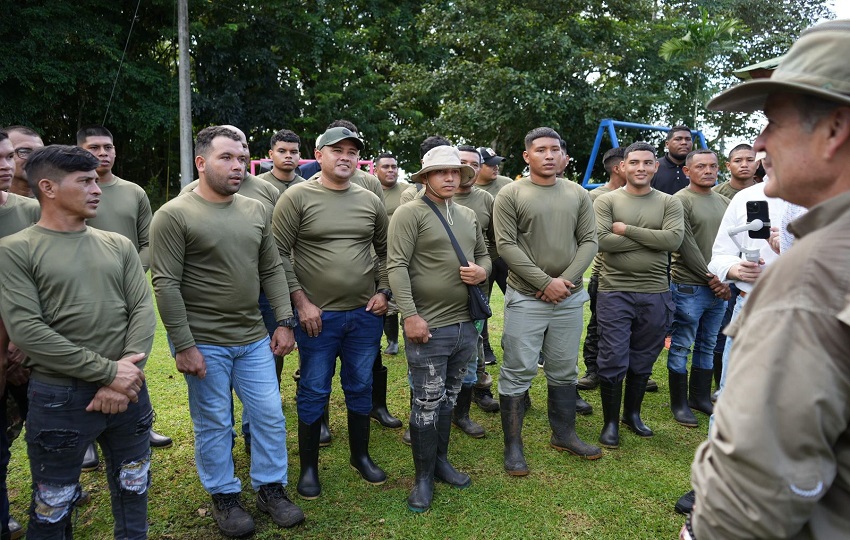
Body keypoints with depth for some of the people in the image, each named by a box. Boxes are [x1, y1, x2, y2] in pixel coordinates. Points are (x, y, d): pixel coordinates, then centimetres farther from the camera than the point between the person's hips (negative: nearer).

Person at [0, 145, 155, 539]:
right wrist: (108, 371, -17)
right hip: (60, 398, -3)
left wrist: (126, 376, -13)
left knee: (133, 495, 18)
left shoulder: (119, 245, 7)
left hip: (129, 392, 4)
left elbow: (142, 309, 1)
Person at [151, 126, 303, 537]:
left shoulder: (256, 211, 6)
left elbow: (272, 271, 10)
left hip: (254, 339, 5)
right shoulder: (174, 215, -10)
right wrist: (184, 346, -15)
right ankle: (224, 496, 30)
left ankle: (271, 488, 29)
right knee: (214, 424, 9)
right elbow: (165, 285, -13)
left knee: (270, 417, 10)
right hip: (204, 343, -5)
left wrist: (284, 322, 4)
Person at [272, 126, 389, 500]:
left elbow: (385, 251, 16)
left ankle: (361, 456, 34)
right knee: (313, 392, 7)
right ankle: (309, 467, 24)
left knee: (361, 388, 15)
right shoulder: (297, 197, -6)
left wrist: (384, 292, 4)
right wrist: (301, 302, -11)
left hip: (366, 314, 4)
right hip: (317, 315, -3)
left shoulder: (370, 201, 6)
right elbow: (279, 255, -8)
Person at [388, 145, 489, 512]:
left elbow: (484, 254, 23)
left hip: (466, 324, 7)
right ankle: (423, 477, 17)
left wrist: (482, 271, -1)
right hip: (429, 326, -6)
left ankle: (440, 461, 34)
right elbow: (397, 266, -14)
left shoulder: (468, 215, 14)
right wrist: (410, 315, -20)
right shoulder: (410, 213, -8)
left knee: (449, 399, 18)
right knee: (427, 403, 2)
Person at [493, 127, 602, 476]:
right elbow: (506, 245, -10)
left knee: (564, 371, 16)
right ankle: (513, 445, 14)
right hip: (526, 299, -4)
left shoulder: (578, 195, 8)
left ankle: (563, 434, 32)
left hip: (570, 298, 4)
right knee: (517, 373, 1)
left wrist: (566, 279, -11)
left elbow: (589, 240, 4)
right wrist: (545, 282, -15)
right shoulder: (511, 195, -4)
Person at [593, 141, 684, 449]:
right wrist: (651, 238, -11)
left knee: (643, 360, 15)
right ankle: (610, 422, 17)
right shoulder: (607, 201, -1)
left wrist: (628, 230, -13)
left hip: (655, 294, 3)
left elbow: (674, 239, -12)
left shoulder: (669, 203, 5)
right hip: (615, 293, -2)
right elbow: (601, 241, -16)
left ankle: (632, 414, 33)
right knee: (613, 360, 1)